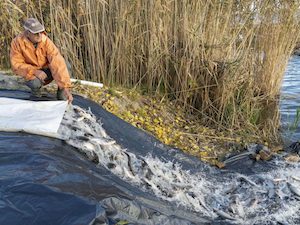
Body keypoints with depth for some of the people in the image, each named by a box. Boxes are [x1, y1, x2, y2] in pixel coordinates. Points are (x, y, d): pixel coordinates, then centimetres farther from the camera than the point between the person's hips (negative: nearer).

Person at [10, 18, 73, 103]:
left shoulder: (46, 41, -23)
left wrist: (66, 87, -42)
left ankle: (62, 99, -11)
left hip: (47, 71, 1)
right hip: (32, 73, -1)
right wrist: (35, 71, -34)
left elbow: (57, 63, -33)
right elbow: (17, 65, -16)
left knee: (61, 66, -29)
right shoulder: (17, 42, -19)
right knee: (35, 83, -35)